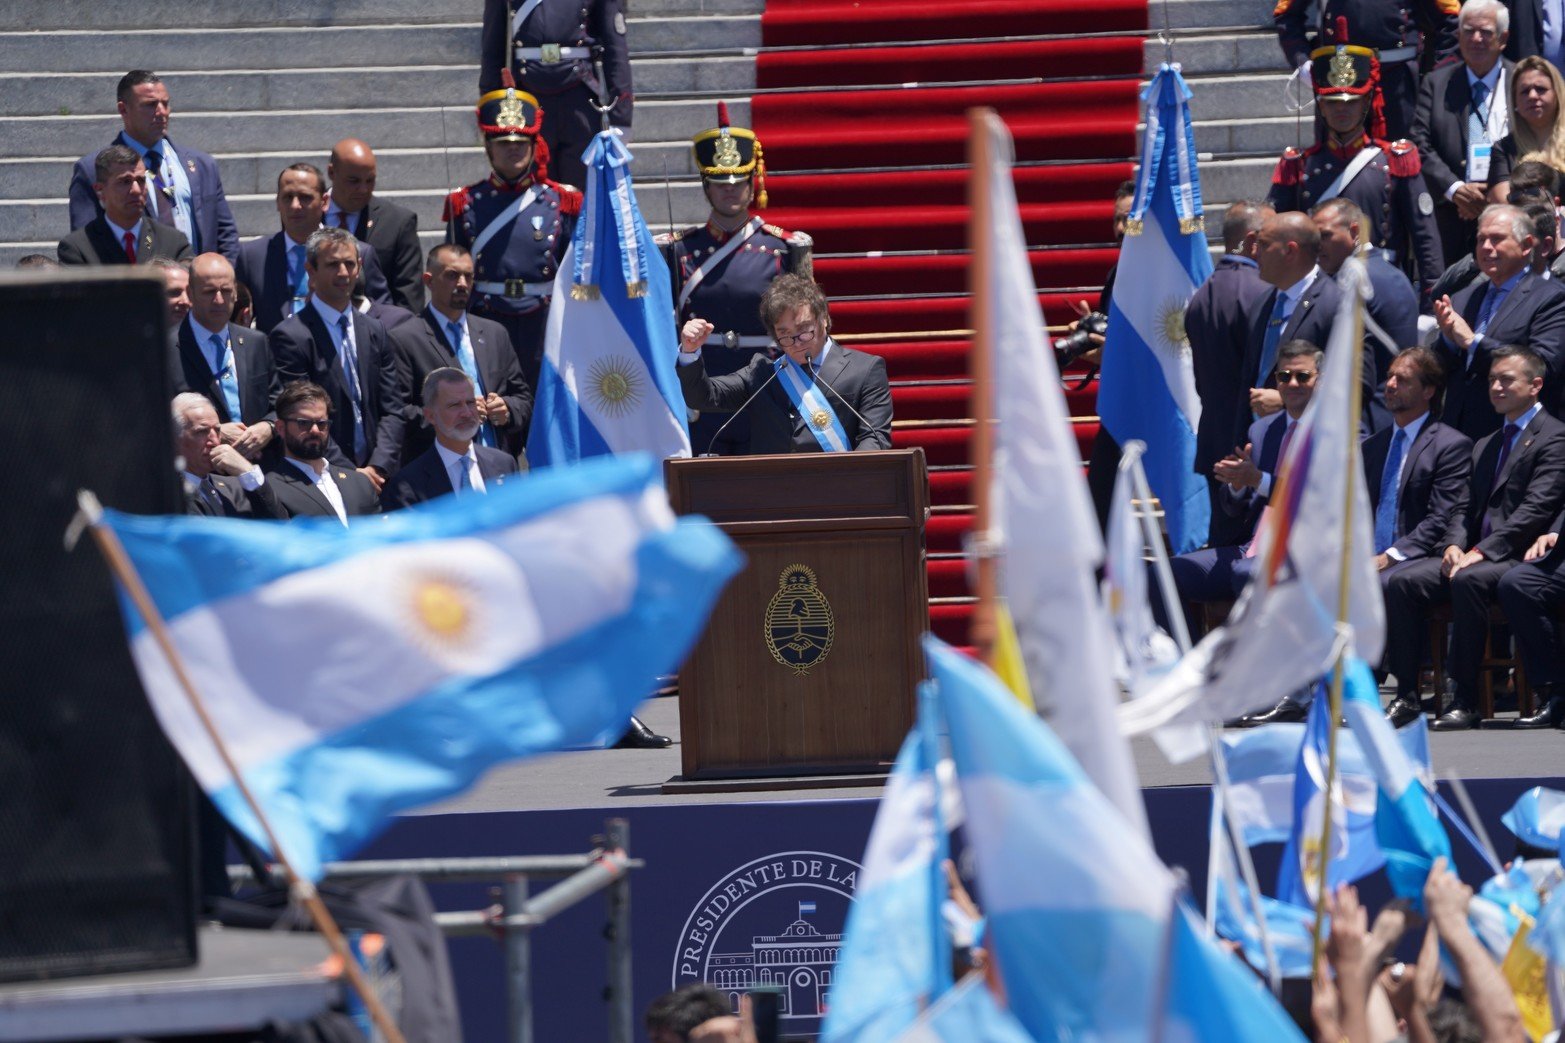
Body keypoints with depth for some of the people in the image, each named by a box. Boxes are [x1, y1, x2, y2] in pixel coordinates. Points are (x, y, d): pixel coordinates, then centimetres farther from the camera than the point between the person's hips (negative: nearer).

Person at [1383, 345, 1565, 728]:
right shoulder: (1486, 446, 26)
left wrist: (1482, 552, -19)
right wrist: (1456, 545, -3)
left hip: (1520, 559, -8)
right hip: (1475, 554, 8)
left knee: (1468, 580, -37)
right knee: (1400, 582, -15)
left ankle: (1467, 701, -33)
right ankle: (1407, 694, -17)